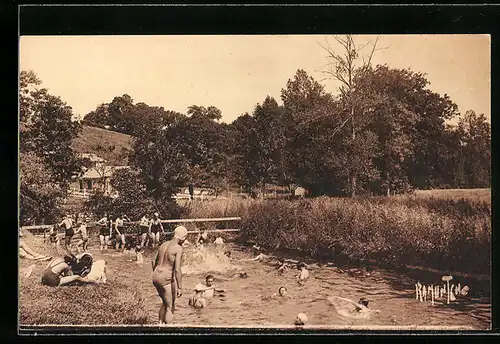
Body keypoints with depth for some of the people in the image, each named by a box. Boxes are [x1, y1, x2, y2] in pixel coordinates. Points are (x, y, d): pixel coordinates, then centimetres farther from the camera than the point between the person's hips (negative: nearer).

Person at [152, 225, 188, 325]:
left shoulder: (163, 244, 10)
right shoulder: (179, 248, -14)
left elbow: (154, 262, 17)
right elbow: (177, 269, -20)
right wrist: (179, 287, -16)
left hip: (156, 278, 8)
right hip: (167, 280, -8)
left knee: (165, 303, 27)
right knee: (170, 307, 5)